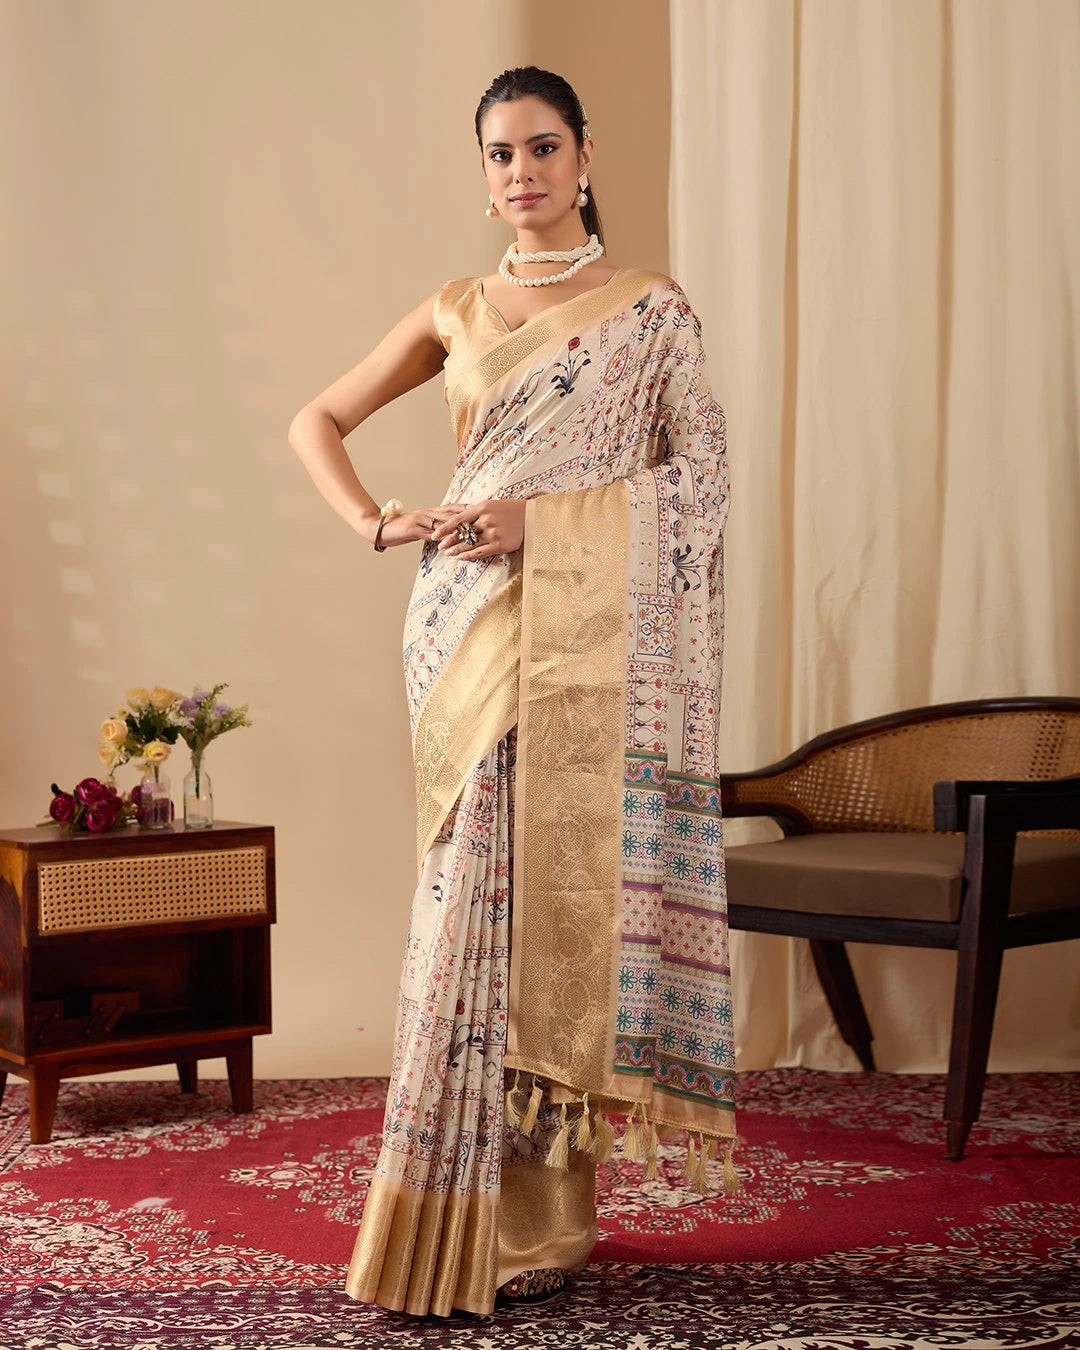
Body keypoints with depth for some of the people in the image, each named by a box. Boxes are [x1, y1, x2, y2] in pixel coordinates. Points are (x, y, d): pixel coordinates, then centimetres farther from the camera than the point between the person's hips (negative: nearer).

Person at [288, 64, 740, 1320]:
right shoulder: (455, 312, 14)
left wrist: (543, 518, -13)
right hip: (468, 626, 3)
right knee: (482, 889, 0)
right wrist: (378, 523, 2)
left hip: (588, 638, -3)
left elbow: (698, 476, -3)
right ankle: (516, 1215, 9)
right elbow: (316, 422, 20)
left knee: (555, 881, -6)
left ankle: (530, 1214, 3)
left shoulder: (653, 309, 5)